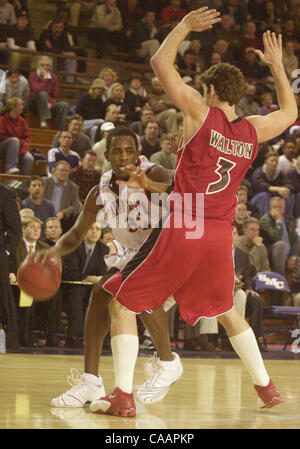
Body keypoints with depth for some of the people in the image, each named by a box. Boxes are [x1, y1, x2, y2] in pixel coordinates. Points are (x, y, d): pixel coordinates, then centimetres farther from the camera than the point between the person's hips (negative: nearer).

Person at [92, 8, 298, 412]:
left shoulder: (201, 113, -5)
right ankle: (266, 388, 28)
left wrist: (185, 25, 8)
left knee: (123, 302, 5)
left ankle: (122, 396, -2)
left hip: (180, 230, -5)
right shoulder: (253, 131, 8)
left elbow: (160, 63, -3)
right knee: (225, 311, 26)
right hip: (220, 236, 5)